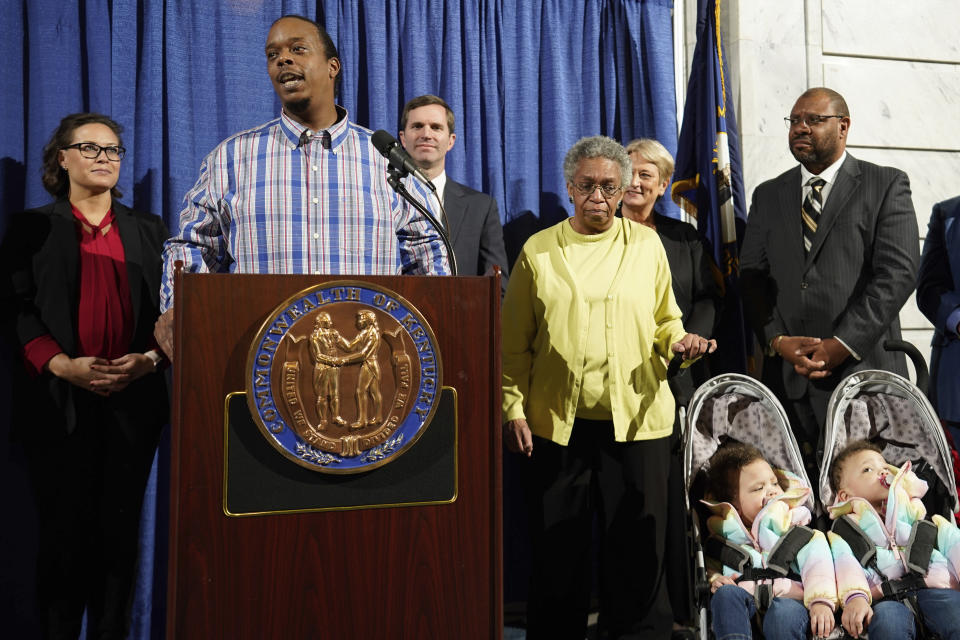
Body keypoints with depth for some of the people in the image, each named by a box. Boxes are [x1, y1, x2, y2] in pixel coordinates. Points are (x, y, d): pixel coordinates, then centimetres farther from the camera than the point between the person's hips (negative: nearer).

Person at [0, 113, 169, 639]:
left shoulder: (149, 230, 15)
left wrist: (149, 359, -10)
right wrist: (64, 365, -15)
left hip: (133, 401, 2)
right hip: (60, 401, -1)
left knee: (119, 532, 5)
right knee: (64, 532, 2)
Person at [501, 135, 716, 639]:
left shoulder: (646, 244, 9)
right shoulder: (538, 250, 6)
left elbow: (664, 321, 15)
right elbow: (515, 344, 6)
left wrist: (679, 341, -7)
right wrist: (514, 408, -1)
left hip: (636, 420, 1)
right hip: (557, 422, 0)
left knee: (637, 549, 6)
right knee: (558, 550, 8)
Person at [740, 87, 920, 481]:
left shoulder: (887, 186, 5)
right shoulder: (768, 196, 16)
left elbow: (898, 272, -6)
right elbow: (752, 277, 9)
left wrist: (842, 344, -13)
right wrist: (777, 340, -7)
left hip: (862, 368, -3)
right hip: (787, 376, 3)